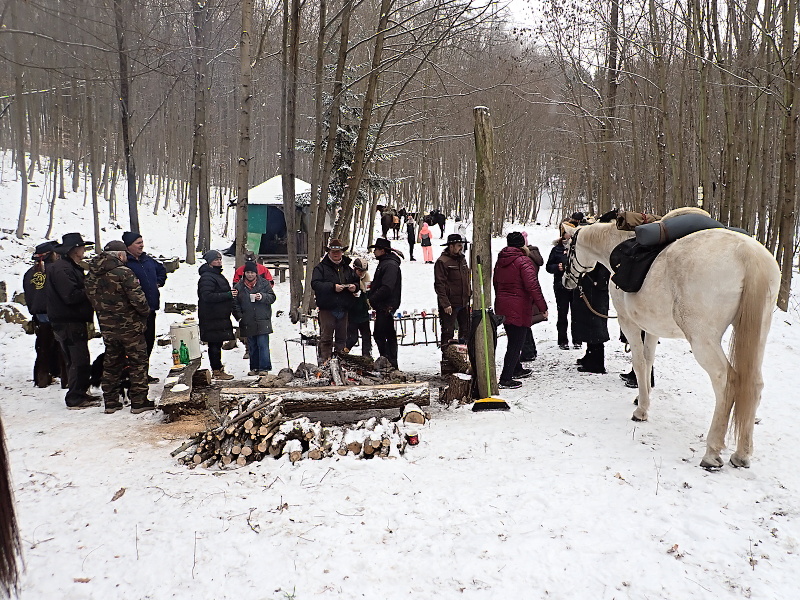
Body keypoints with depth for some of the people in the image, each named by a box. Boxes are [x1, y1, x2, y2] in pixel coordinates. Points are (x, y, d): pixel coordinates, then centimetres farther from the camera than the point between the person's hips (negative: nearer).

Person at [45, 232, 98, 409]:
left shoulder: (72, 267, 18)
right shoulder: (61, 268, -15)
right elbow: (71, 295, -23)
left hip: (75, 321, 11)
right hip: (68, 323, -11)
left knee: (79, 361, 17)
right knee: (79, 361, -8)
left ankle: (81, 393, 26)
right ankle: (76, 398, -2)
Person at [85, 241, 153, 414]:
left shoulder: (92, 275, 5)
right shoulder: (124, 272, -17)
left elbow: (92, 299, 9)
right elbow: (137, 297, -19)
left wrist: (105, 313, 16)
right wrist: (146, 311, -2)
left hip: (107, 327, 6)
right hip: (130, 326, -6)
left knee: (111, 363, 15)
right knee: (138, 362, 3)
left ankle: (111, 402, 18)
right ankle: (138, 402, 5)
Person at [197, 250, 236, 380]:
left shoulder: (218, 275, 20)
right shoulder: (207, 277, -14)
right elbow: (207, 296, -24)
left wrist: (231, 293, 13)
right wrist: (228, 295, -24)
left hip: (220, 317, 10)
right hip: (212, 319, -10)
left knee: (217, 344, 14)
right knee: (215, 344, -5)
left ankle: (218, 368, 22)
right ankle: (217, 371, -1)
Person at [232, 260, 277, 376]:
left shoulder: (264, 283, 3)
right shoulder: (239, 286, 7)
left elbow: (272, 297, 4)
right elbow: (235, 303, 9)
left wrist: (263, 297, -14)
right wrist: (239, 316, -1)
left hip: (263, 321, -2)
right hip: (248, 322, 3)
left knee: (263, 345, -5)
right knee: (252, 346, 9)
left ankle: (264, 367, 0)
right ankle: (254, 368, 18)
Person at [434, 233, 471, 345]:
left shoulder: (462, 259, 14)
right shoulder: (442, 262, -10)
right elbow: (439, 285, -14)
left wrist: (469, 296, 16)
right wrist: (445, 304, -19)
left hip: (464, 303, 7)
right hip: (450, 305, -7)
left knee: (466, 332, 13)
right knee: (448, 332, -2)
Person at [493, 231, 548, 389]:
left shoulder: (500, 260, 9)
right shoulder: (523, 261, -14)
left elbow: (496, 283, 18)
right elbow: (532, 286, -20)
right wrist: (542, 307, -14)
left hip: (502, 306, 8)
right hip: (518, 308, -8)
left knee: (513, 340, 22)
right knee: (516, 342, -2)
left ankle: (516, 369, 38)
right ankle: (506, 378, -3)